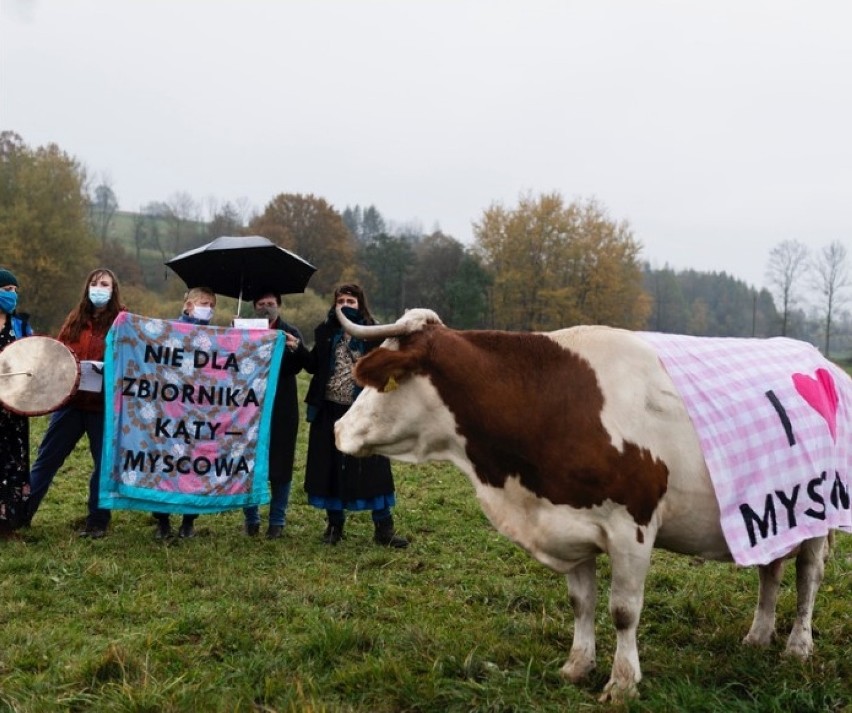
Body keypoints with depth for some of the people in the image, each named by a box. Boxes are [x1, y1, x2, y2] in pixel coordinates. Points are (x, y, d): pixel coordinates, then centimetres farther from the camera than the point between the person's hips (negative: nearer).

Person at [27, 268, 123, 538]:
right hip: (70, 399, 3)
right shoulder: (75, 319, 10)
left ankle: (97, 520, 18)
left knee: (105, 462, 5)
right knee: (46, 458, 7)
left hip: (105, 404, -3)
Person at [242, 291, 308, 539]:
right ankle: (251, 519, 17)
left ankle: (277, 521, 13)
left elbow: (297, 366, -11)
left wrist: (297, 348, -33)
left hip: (281, 409, -1)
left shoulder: (291, 334, 5)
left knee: (280, 464, 3)